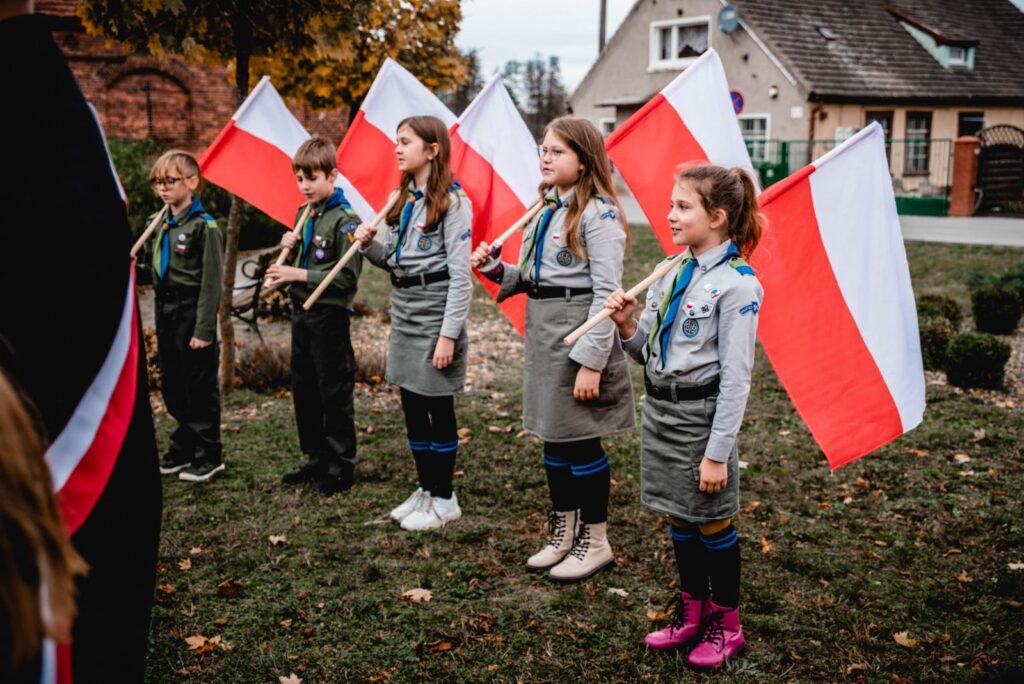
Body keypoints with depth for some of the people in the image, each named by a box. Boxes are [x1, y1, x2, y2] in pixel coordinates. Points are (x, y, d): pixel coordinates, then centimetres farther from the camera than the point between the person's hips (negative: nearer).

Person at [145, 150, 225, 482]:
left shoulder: (204, 227, -12)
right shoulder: (157, 224, 9)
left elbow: (212, 282, -15)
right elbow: (155, 271, 16)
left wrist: (204, 329, -17)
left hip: (192, 313, -7)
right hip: (165, 312, 7)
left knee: (200, 387, 2)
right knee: (171, 386, 14)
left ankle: (209, 456, 13)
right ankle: (183, 448, 28)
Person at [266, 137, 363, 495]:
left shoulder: (345, 219, -14)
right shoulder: (303, 214, 11)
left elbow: (347, 276, -19)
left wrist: (300, 275, -21)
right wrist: (288, 248, 0)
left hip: (329, 316, -8)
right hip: (301, 312, 8)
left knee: (334, 393, 0)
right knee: (304, 390, 14)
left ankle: (342, 466, 11)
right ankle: (317, 459, 27)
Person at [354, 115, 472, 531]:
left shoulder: (452, 202, -13)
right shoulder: (403, 199, 12)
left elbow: (460, 274, -16)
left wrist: (449, 334, -20)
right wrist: (369, 245, -4)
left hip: (434, 312, -8)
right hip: (403, 311, 8)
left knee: (438, 408, 2)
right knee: (412, 407, 13)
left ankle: (444, 499, 15)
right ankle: (425, 490, 26)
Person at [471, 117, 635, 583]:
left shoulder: (597, 214, -13)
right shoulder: (547, 210, 14)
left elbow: (606, 293, -18)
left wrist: (592, 361, -21)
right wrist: (495, 269, 1)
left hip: (578, 331, -8)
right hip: (543, 332, 8)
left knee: (581, 440, 2)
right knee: (553, 437, 15)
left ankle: (595, 543, 18)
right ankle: (564, 533, 30)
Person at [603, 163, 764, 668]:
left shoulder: (736, 284, -17)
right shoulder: (672, 273, 5)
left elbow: (735, 378, -17)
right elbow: (650, 354, 10)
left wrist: (717, 452, -17)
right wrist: (627, 327, -11)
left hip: (700, 415, -7)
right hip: (659, 409, 7)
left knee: (713, 524, 9)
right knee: (679, 519, 18)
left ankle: (725, 623, 27)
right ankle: (691, 612, 35)